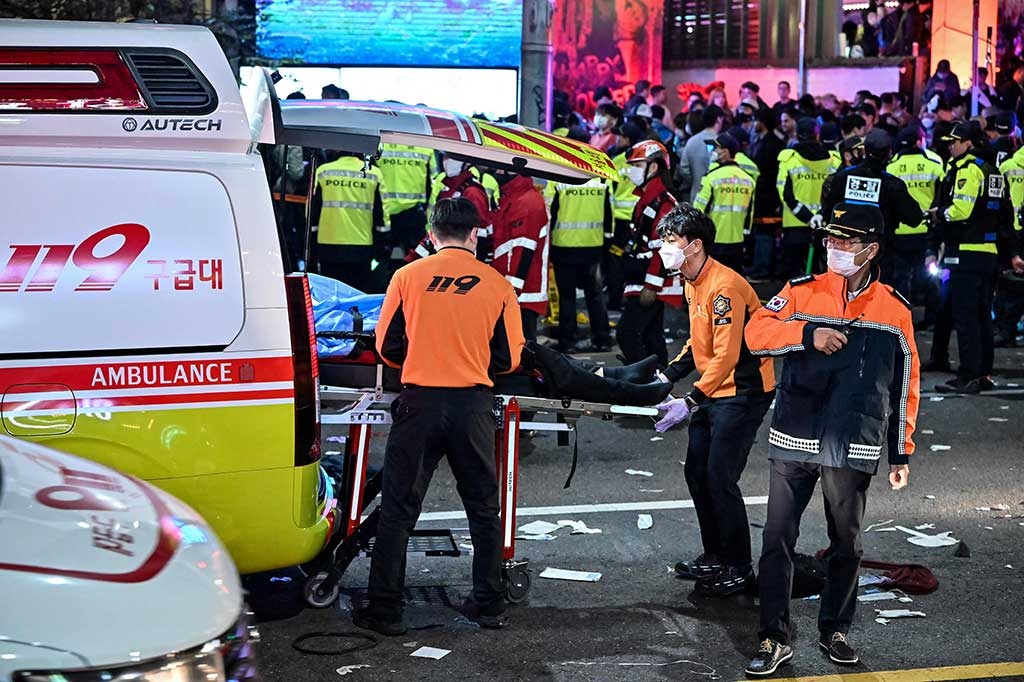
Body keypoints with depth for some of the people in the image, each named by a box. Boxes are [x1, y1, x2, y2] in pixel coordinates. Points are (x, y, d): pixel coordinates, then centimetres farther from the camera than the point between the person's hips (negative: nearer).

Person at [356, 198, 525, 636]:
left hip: (420, 402, -1)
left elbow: (387, 346, 3)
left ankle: (384, 610, 5)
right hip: (473, 405, 1)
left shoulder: (408, 276, -1)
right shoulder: (496, 284, -1)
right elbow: (508, 358, 3)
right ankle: (489, 604, 20)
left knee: (398, 508, 5)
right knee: (483, 507, 15)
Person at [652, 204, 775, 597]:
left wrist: (690, 402, -29)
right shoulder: (692, 284, 9)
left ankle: (739, 568, 3)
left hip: (743, 392, -10)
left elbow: (726, 356, -26)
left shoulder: (724, 287, -22)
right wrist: (667, 376, 8)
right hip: (713, 392, 10)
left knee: (720, 479, -9)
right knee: (697, 472, 11)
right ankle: (715, 556, 24)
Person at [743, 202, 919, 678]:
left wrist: (901, 453, 7)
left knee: (846, 545, 12)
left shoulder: (894, 310, 2)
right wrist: (808, 333, -24)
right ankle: (774, 639, 10)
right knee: (777, 541, 0)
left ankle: (835, 631, 29)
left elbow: (905, 386, 7)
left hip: (854, 450, 0)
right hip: (793, 442, 0)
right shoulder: (801, 292, 1)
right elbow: (756, 332, -10)